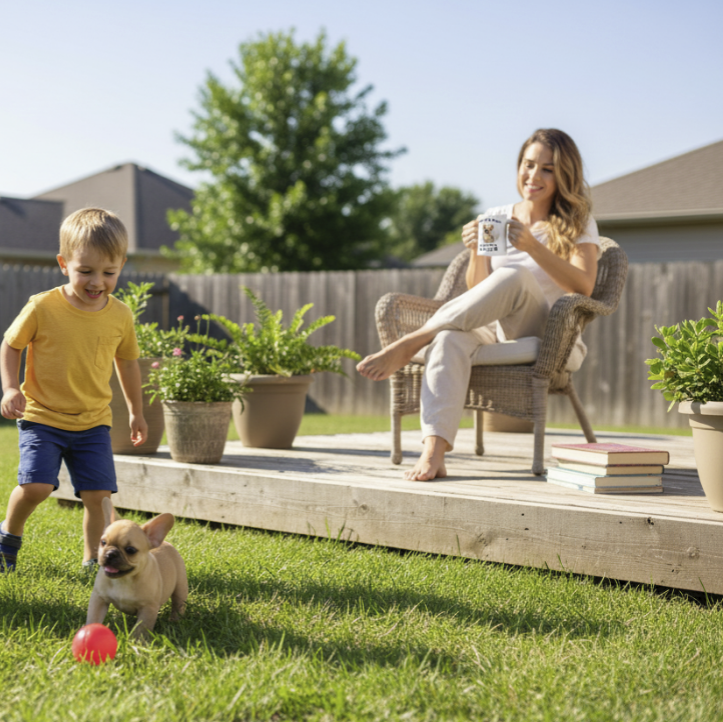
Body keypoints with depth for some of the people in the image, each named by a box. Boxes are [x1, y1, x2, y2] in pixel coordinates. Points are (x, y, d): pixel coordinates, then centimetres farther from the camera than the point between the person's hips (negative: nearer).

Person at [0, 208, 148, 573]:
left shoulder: (120, 315, -2)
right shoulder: (42, 308, -13)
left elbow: (127, 361, 14)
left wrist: (136, 412, 20)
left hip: (93, 422, 3)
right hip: (42, 417, -3)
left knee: (98, 493, -4)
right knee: (35, 485, -16)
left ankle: (93, 559, 16)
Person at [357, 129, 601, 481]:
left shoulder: (579, 223, 8)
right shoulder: (495, 217, 17)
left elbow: (583, 286, -10)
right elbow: (477, 292, 12)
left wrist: (533, 247, -22)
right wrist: (476, 252, -9)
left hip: (546, 337, -3)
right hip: (491, 330, 3)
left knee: (516, 277, -36)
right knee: (450, 338, -35)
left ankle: (408, 345, -32)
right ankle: (433, 452, -51)